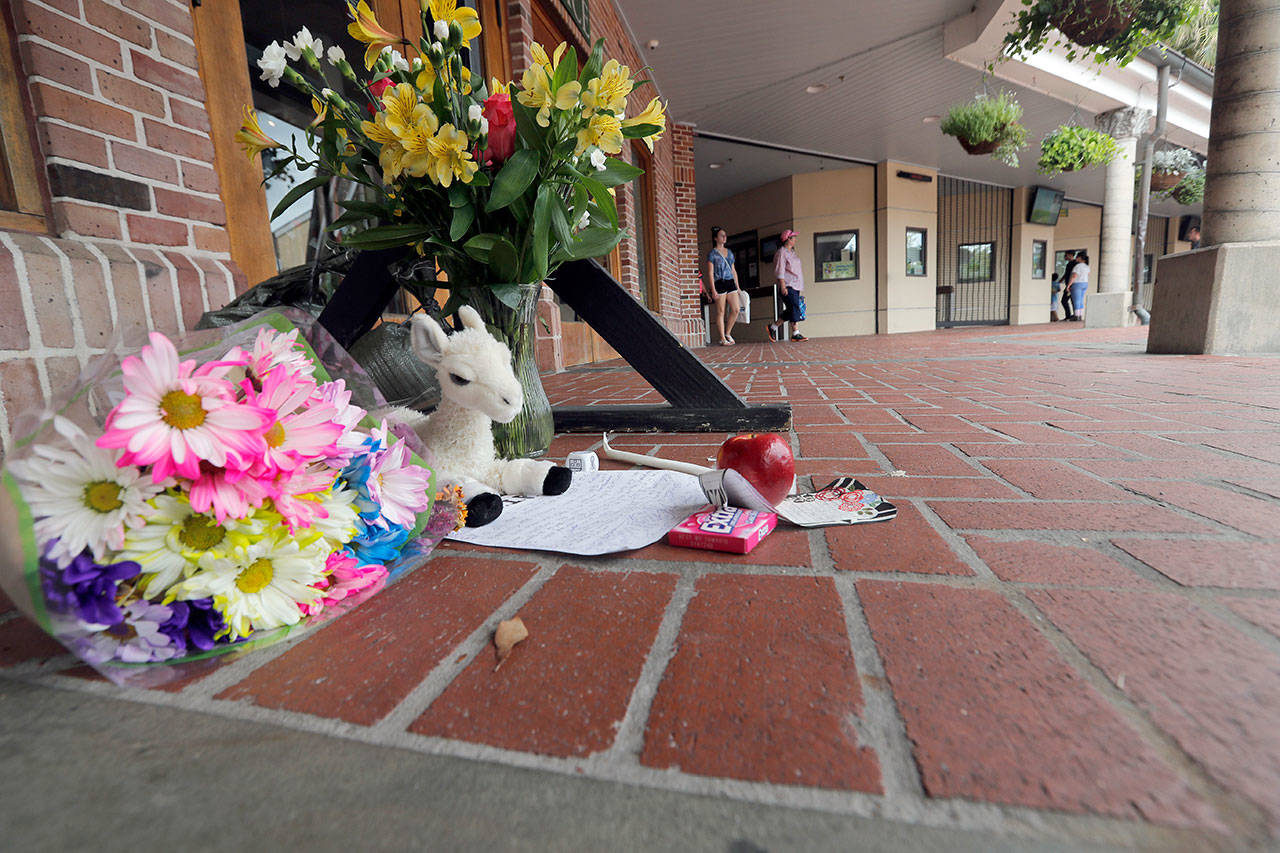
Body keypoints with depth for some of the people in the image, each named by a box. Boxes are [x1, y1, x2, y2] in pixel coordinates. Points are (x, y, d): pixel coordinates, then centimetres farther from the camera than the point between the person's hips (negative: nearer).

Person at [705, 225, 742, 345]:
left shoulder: (729, 252, 17)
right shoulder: (712, 253, -2)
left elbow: (733, 270, 20)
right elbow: (710, 273, -6)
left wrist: (738, 286, 16)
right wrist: (713, 290, -14)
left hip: (731, 283, 6)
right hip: (719, 283, -6)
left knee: (736, 310, -1)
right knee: (721, 312, -2)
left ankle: (727, 333, 16)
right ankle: (723, 339, 4)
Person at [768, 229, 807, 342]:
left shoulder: (792, 252, 22)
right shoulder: (781, 253, -6)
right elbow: (779, 271, -13)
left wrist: (801, 288, 22)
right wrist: (783, 286, -21)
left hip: (796, 286, 9)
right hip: (788, 286, -9)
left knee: (791, 311, 5)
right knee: (794, 308, -14)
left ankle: (773, 326, 15)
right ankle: (795, 333, -12)